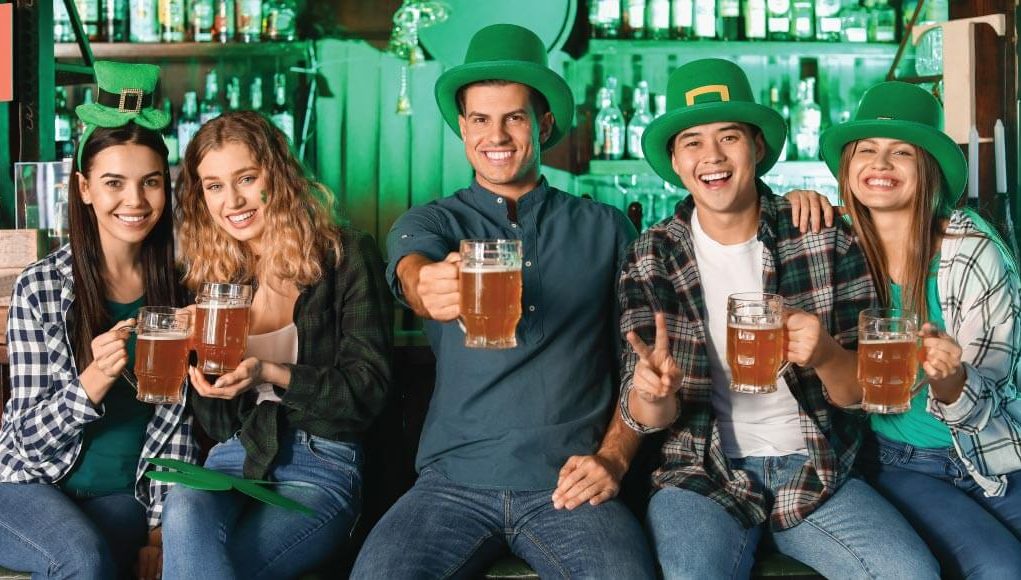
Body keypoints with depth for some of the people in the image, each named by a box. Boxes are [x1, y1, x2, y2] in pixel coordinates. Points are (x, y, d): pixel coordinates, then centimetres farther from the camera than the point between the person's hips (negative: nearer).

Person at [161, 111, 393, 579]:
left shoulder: (347, 256, -1)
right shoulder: (209, 276, 10)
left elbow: (367, 391, -5)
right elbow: (219, 426, 12)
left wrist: (272, 374, -18)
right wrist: (209, 383, -10)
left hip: (322, 467, -3)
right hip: (234, 458, 4)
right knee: (183, 515, -33)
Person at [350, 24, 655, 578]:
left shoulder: (605, 228, 11)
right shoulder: (430, 222, 10)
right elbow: (411, 271, -14)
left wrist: (613, 456, -4)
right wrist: (428, 287, -39)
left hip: (568, 487, 0)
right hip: (455, 481, 1)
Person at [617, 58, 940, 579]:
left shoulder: (827, 239, 0)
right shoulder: (649, 260, 0)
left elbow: (860, 392, 1)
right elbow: (646, 418, 0)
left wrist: (826, 356, -22)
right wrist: (653, 394, -25)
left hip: (817, 473, 2)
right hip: (703, 477, -1)